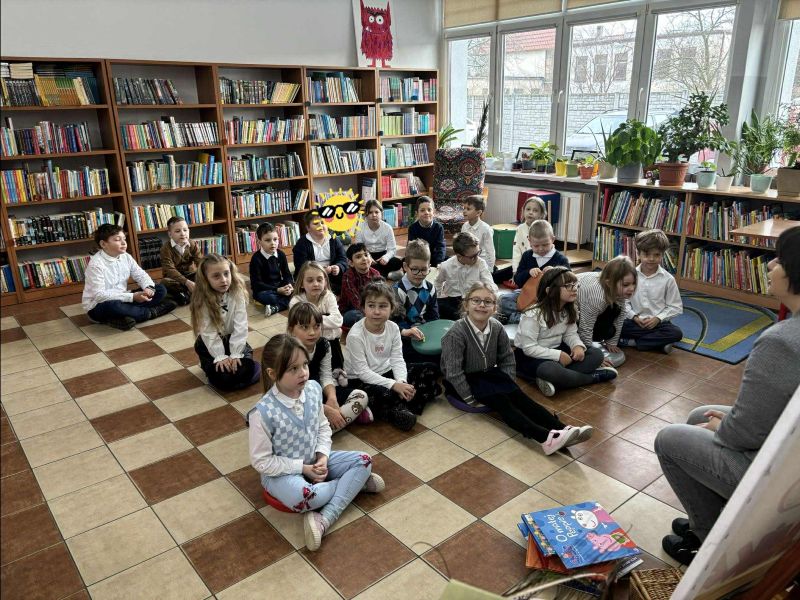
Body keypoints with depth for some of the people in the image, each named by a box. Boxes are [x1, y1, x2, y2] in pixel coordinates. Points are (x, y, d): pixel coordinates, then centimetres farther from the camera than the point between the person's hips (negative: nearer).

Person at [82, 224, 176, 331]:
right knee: (113, 306, -42)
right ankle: (151, 312, -16)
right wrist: (132, 297, -31)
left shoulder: (126, 257, 0)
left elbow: (141, 274, 5)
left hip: (122, 300, 7)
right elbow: (99, 295, -27)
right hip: (99, 306, -7)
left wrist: (148, 288, -20)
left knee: (161, 289, 0)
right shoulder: (96, 264, -21)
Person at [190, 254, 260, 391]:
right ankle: (209, 364, 11)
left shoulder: (237, 294, -13)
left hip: (233, 340, 2)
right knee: (222, 377, -20)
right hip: (210, 345, -1)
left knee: (249, 370, -19)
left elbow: (240, 327, -15)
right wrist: (220, 357, -23)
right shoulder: (202, 300, -16)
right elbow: (208, 332, -18)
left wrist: (235, 354, -20)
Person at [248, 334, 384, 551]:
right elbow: (261, 461, -19)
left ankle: (324, 519, -18)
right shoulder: (263, 412, -28)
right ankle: (354, 482, -7)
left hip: (315, 460, 6)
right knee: (303, 498, -37)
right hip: (281, 471, -6)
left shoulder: (313, 389, -12)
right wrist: (303, 468, -20)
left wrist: (323, 457, -12)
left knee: (364, 461, -7)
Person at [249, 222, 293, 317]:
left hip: (280, 287, 5)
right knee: (262, 296, -38)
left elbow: (287, 274, 6)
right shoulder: (256, 259, -13)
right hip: (264, 290, -5)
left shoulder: (281, 254, 1)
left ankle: (275, 307, -29)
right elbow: (256, 283, -16)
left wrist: (289, 285, -19)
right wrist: (277, 290, -23)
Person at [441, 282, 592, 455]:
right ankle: (545, 438, -44)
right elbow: (453, 371, -23)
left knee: (518, 395, -17)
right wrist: (470, 398, -18)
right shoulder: (456, 333, -24)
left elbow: (507, 358, 8)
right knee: (500, 401, -26)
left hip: (489, 373, 6)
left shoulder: (497, 327, -6)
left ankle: (561, 430, -33)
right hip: (464, 380, -6)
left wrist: (507, 384, 1)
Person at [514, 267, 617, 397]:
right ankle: (593, 377, -16)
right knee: (551, 370, -40)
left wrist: (578, 346, -18)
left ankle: (551, 381, -25)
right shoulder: (534, 314, -23)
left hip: (556, 349, 8)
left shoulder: (569, 310, 0)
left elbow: (571, 334, 5)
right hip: (529, 355, -8)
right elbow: (529, 348, -24)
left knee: (596, 354, -9)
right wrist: (558, 355, -26)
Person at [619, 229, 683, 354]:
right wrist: (634, 317, -13)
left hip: (657, 322, 0)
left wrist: (658, 318, -12)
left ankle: (631, 341, -19)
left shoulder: (668, 279, -3)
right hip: (634, 321, 0)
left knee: (676, 333, -29)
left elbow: (676, 307, 1)